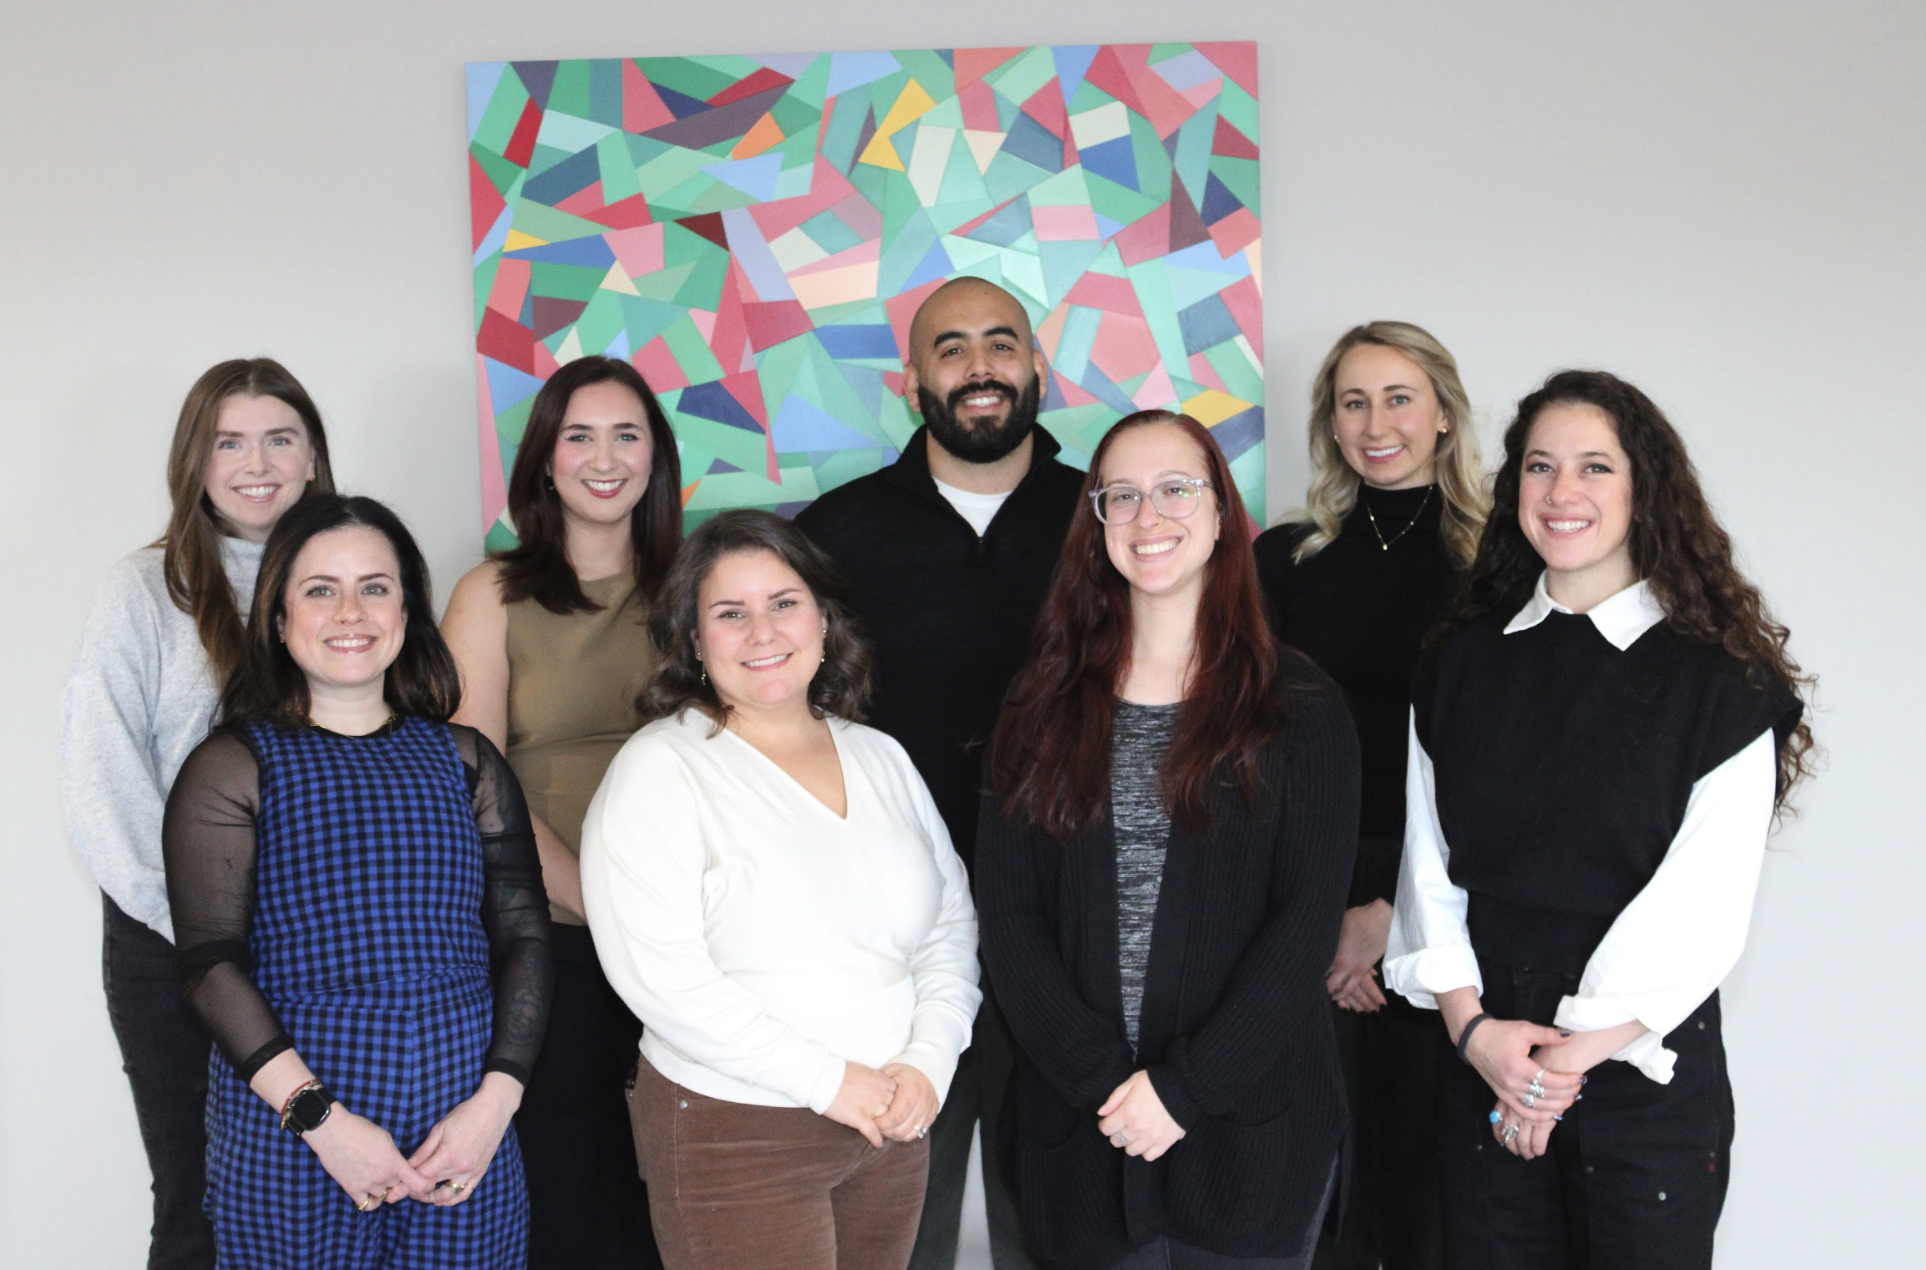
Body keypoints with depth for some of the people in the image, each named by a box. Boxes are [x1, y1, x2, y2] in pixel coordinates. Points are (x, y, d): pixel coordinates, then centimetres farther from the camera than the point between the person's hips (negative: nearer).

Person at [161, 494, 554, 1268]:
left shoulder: (463, 760, 8)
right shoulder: (233, 768, -1)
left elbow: (522, 936, 5)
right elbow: (209, 964, -7)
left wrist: (494, 1102, -7)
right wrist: (320, 1119, -16)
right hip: (290, 1142, -2)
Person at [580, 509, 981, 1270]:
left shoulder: (880, 758, 9)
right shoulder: (658, 771, -9)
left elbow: (951, 922, 11)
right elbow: (656, 971, -18)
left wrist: (930, 1061, -5)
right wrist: (826, 1079, -16)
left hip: (893, 1123, 5)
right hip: (733, 1133, -5)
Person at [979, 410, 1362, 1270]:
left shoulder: (1297, 706, -1)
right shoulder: (1043, 706, 5)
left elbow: (1308, 920, -7)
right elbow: (1008, 916, -1)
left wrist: (1185, 1086, -13)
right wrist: (1103, 1081, -12)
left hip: (1250, 1130, -1)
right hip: (1078, 1129, 2)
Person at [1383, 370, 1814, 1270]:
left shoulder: (1720, 681, -5)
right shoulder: (1462, 666, 6)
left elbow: (1703, 907, -11)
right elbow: (1430, 865, 4)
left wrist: (1578, 1055, -12)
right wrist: (1471, 1026, -8)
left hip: (1647, 1077, -3)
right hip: (1484, 1071, 3)